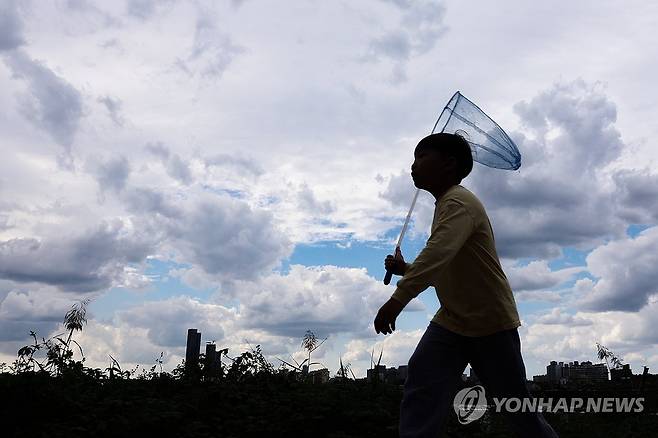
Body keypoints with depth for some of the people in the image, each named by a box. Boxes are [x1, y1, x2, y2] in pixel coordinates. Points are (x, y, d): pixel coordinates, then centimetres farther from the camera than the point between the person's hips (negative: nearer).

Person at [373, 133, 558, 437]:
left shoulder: (460, 202, -18)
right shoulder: (445, 204, 12)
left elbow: (439, 253, -36)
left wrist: (398, 299, -46)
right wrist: (405, 269, 5)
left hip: (492, 323, -8)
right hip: (451, 321, 8)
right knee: (420, 386, -11)